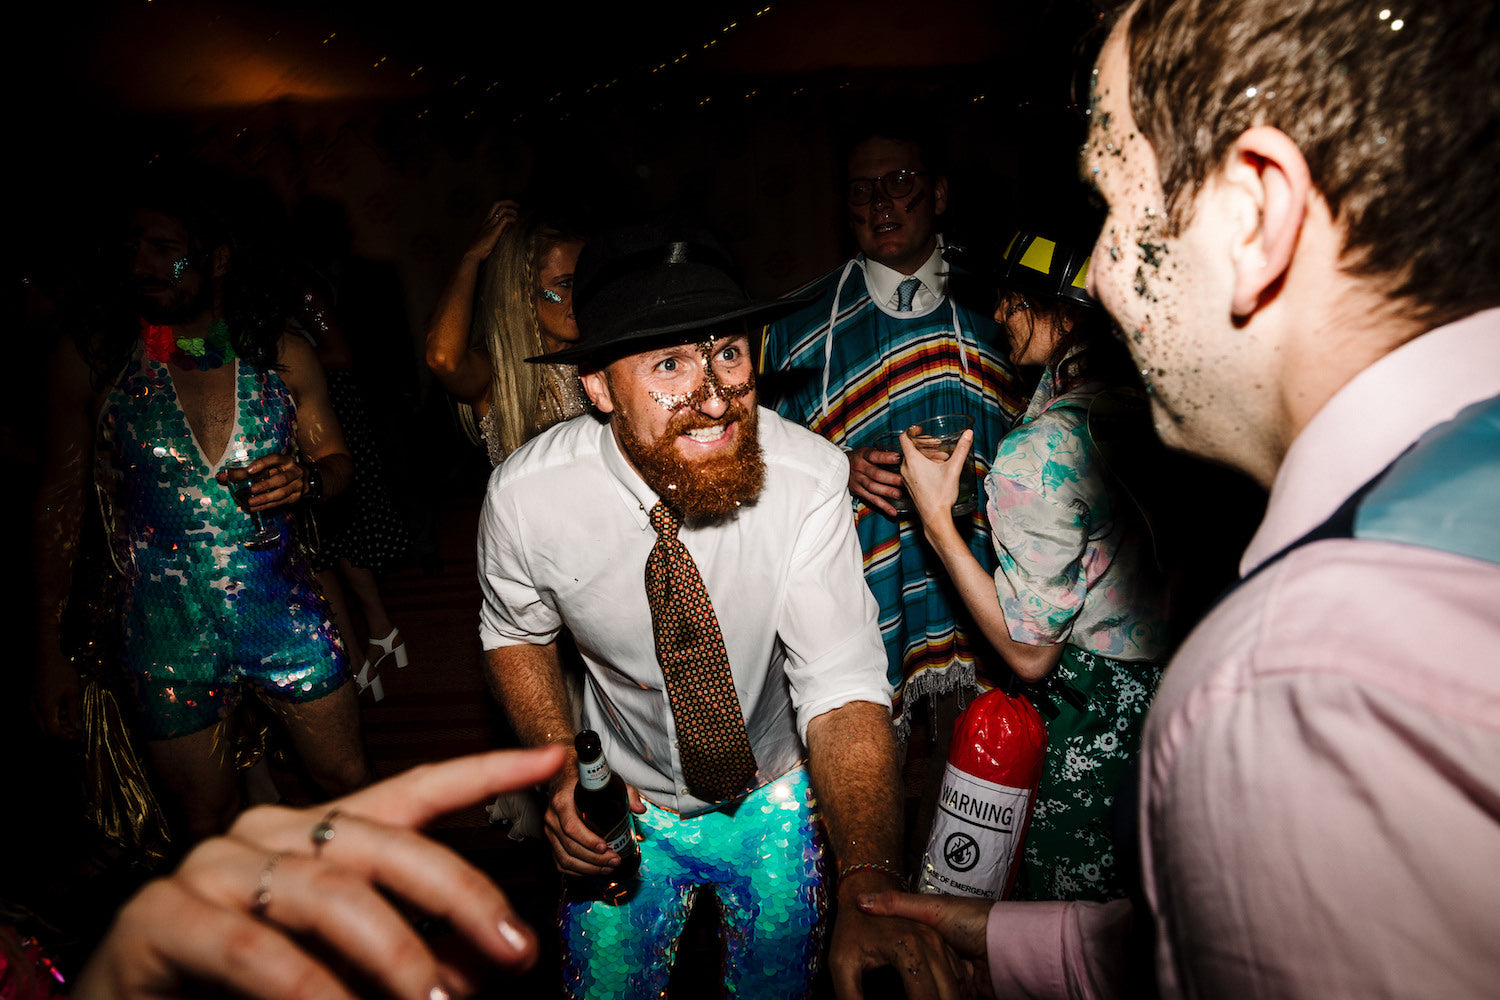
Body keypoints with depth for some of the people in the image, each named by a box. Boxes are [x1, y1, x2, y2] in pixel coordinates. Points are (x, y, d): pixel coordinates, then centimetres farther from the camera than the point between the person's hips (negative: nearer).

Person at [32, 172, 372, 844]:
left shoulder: (282, 354, -1)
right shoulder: (87, 362, -3)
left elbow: (336, 460, 9)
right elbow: (60, 501, 3)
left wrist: (308, 478, -16)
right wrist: (51, 649, 3)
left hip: (287, 620, 1)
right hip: (168, 639, 0)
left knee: (347, 778, 13)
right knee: (210, 822, 12)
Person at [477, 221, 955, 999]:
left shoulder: (809, 477, -29)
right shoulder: (526, 495, -24)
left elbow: (843, 686, -30)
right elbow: (514, 632, -4)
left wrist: (868, 883, -44)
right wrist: (560, 768, -19)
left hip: (781, 796, 0)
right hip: (627, 803, 1)